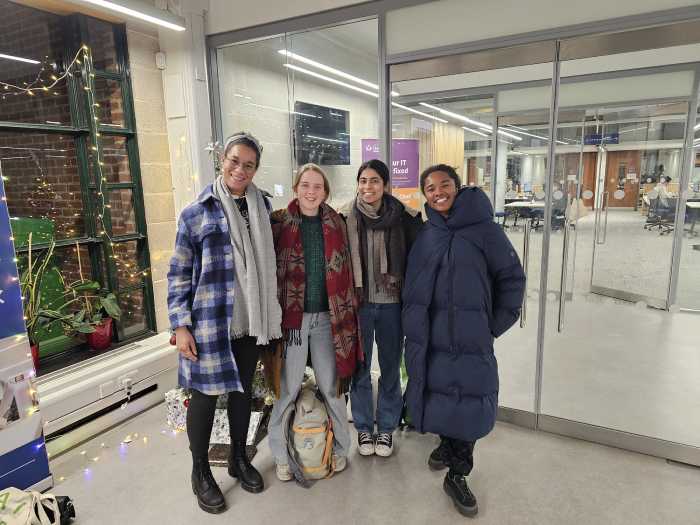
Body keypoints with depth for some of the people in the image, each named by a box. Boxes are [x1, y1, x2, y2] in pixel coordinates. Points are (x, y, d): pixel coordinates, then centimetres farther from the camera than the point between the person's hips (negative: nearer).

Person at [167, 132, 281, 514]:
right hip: (209, 324, -4)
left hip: (250, 322, 4)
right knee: (205, 395, 8)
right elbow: (178, 274, -5)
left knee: (243, 390, 17)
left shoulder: (262, 207, 6)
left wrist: (271, 316, 12)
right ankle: (200, 472, 30)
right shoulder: (196, 213, -6)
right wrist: (180, 325, -11)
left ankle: (239, 459, 38)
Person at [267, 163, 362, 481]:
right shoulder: (279, 222, -2)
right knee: (287, 388, 7)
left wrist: (346, 313, 7)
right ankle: (281, 455, 27)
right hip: (291, 317, -2)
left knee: (331, 386, 11)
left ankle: (339, 447, 32)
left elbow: (345, 273, 9)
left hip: (326, 317, 2)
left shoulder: (335, 224, 6)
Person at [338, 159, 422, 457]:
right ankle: (364, 428, 32)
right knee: (359, 369, 12)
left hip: (392, 303, 0)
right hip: (358, 303, 0)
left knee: (391, 368, 13)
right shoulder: (345, 218, -4)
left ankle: (386, 428, 33)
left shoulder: (404, 217, -5)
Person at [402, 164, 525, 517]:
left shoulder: (483, 228, -5)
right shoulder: (425, 235, 7)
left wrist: (496, 324, -2)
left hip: (471, 336, -3)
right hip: (427, 336, 3)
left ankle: (457, 475, 18)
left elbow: (512, 277, -1)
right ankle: (446, 443, 41)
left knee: (468, 402, -1)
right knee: (438, 395, 12)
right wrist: (413, 322, 7)